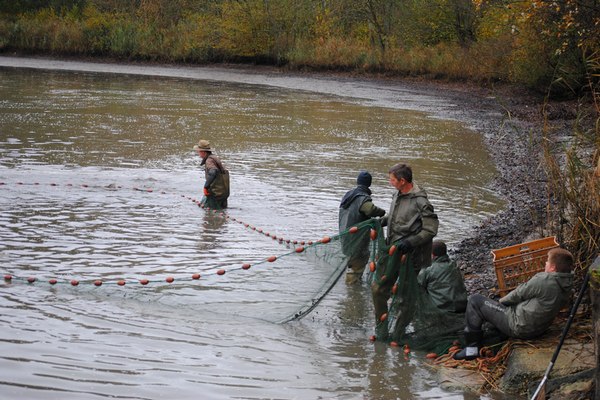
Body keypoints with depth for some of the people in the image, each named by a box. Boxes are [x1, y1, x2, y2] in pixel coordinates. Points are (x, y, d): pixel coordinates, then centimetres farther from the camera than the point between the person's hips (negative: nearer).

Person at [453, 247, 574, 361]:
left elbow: (519, 294, -12)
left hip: (520, 328, -9)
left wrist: (502, 301, 8)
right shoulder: (567, 286, 0)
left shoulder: (543, 280, -25)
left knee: (475, 301, -3)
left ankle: (472, 347, -3)